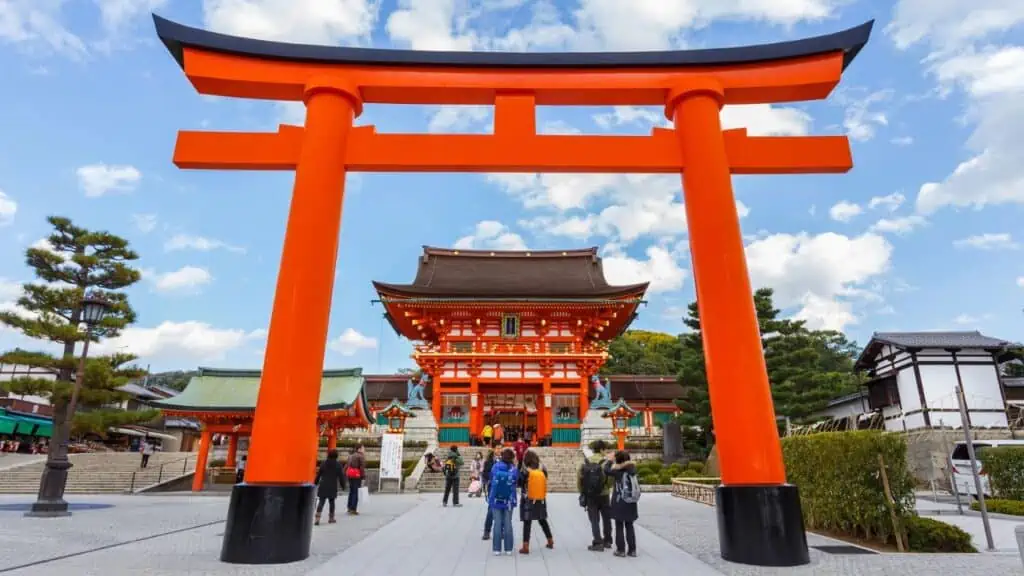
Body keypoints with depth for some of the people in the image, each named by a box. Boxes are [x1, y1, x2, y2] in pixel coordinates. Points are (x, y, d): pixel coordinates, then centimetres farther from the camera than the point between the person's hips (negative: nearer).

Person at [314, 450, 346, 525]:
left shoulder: (323, 463, 3)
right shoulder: (338, 464, -1)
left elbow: (318, 474, 6)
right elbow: (341, 476, 1)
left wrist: (316, 483, 16)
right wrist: (343, 485, 11)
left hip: (323, 486, 1)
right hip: (332, 487, -1)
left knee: (321, 502, 0)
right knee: (331, 502, 12)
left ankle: (317, 518, -12)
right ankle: (331, 518, 18)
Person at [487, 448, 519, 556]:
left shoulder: (495, 467, -4)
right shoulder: (514, 470, -8)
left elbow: (491, 481, 4)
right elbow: (516, 483, 1)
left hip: (496, 500, 1)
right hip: (509, 501, -1)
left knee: (497, 524, 8)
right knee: (508, 524, 9)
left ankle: (497, 549, 11)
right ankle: (508, 549, 14)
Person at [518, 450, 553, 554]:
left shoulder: (525, 471, -14)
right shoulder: (543, 469, -3)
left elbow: (520, 482, -9)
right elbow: (545, 482, 5)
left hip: (529, 500, -4)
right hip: (541, 500, 4)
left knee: (527, 523, 1)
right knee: (543, 521, 21)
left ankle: (525, 547, -3)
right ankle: (550, 542, 32)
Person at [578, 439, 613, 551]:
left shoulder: (586, 462, -2)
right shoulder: (606, 462, -12)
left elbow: (579, 479, -1)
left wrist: (583, 492, 13)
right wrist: (608, 487, 4)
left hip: (590, 496, 1)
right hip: (603, 495, -1)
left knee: (594, 520, 8)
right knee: (606, 518, 17)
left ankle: (598, 543, 3)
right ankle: (607, 541, 27)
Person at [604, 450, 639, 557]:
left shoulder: (618, 472, -14)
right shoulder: (632, 471, -3)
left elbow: (607, 470, -8)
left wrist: (609, 460, 6)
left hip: (619, 503, -4)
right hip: (631, 503, 4)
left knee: (619, 526, 7)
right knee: (629, 526, 13)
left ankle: (621, 550, 9)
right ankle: (632, 550, 15)